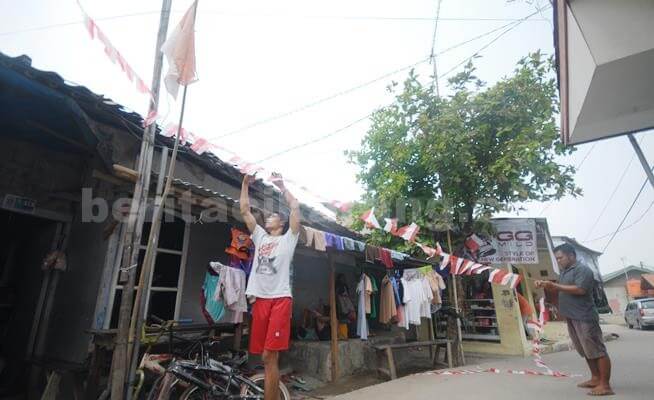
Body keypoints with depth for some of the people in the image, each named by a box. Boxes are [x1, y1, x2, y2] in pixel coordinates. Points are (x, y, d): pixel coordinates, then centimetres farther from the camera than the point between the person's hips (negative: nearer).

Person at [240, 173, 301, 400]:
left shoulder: (288, 239, 10)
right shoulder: (260, 237, 22)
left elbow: (295, 207, 3)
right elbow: (245, 210, 21)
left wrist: (281, 186, 13)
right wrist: (245, 184, 21)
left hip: (280, 299, -5)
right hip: (260, 299, 5)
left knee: (269, 356, -9)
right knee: (267, 358, 9)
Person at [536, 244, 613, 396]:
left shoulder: (583, 269, -11)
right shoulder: (564, 272, 17)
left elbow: (580, 289, -23)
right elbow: (560, 289, 21)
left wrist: (554, 285, -24)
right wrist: (546, 285, 3)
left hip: (585, 317, -10)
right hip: (572, 318, 10)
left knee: (597, 350, -3)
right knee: (587, 351, 16)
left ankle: (605, 385, 1)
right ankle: (596, 378, 26)